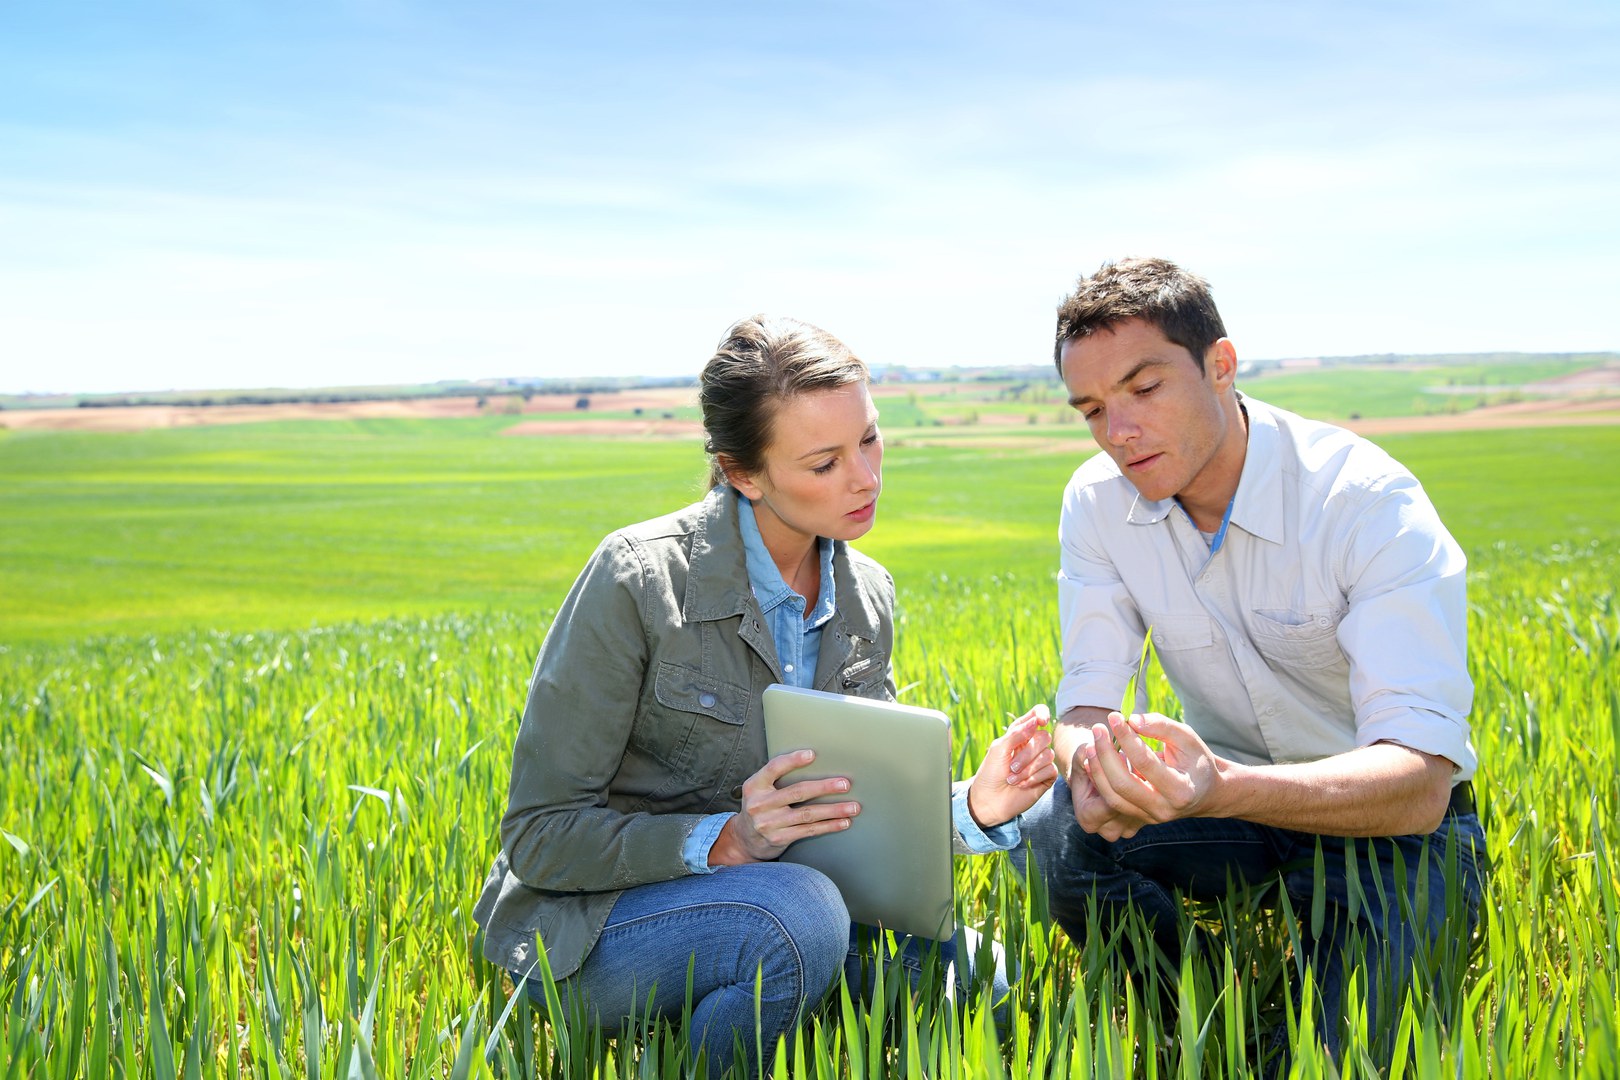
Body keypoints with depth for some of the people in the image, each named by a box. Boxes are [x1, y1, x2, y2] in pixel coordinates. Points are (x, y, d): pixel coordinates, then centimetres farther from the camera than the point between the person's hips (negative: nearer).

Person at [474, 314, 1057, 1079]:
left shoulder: (867, 595, 2)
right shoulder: (638, 579, -19)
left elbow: (860, 809, 8)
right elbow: (539, 836, -16)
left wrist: (972, 807, -13)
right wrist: (724, 841, -30)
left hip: (760, 889, 6)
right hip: (587, 925, -6)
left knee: (963, 967, -16)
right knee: (798, 917, -35)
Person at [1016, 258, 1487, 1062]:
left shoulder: (1369, 504, -25)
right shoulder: (1098, 501, -8)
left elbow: (1421, 778, -33)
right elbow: (1088, 694, -10)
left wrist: (1225, 788, -52)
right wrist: (1090, 765, -37)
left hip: (1390, 820, -4)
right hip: (1229, 792, 5)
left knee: (1321, 1055, -29)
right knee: (1056, 833, -24)